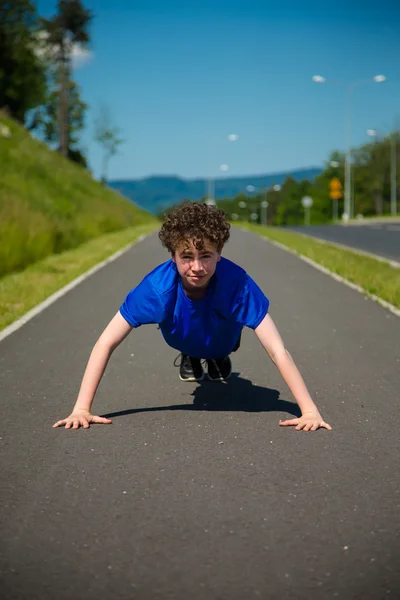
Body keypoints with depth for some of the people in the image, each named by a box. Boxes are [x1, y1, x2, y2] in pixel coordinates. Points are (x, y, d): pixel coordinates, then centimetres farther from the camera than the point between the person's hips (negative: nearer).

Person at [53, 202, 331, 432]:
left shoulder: (237, 283, -45)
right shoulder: (158, 286, -43)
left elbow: (277, 350, -43)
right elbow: (106, 343, -37)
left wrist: (310, 411, -49)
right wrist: (82, 409, -43)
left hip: (222, 337, -1)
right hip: (182, 338, 1)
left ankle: (219, 359, 24)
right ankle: (190, 358, 22)